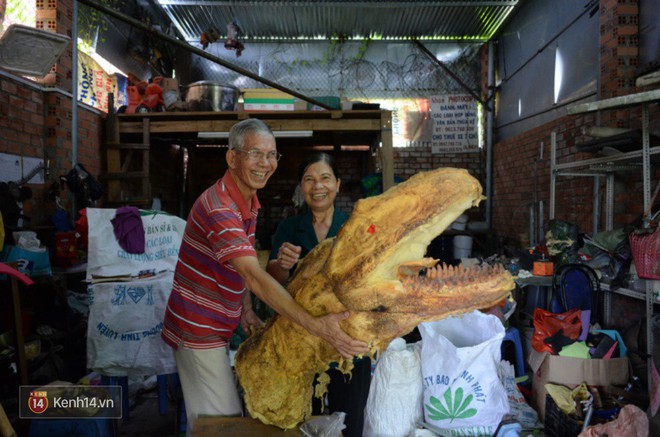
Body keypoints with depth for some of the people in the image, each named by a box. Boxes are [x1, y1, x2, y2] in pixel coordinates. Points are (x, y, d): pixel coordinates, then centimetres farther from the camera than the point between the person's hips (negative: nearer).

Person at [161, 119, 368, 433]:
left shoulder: (249, 203, 6)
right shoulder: (219, 208, -27)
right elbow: (255, 277, -38)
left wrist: (246, 311, 0)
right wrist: (315, 326, -43)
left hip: (215, 328, 9)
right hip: (198, 330, -9)